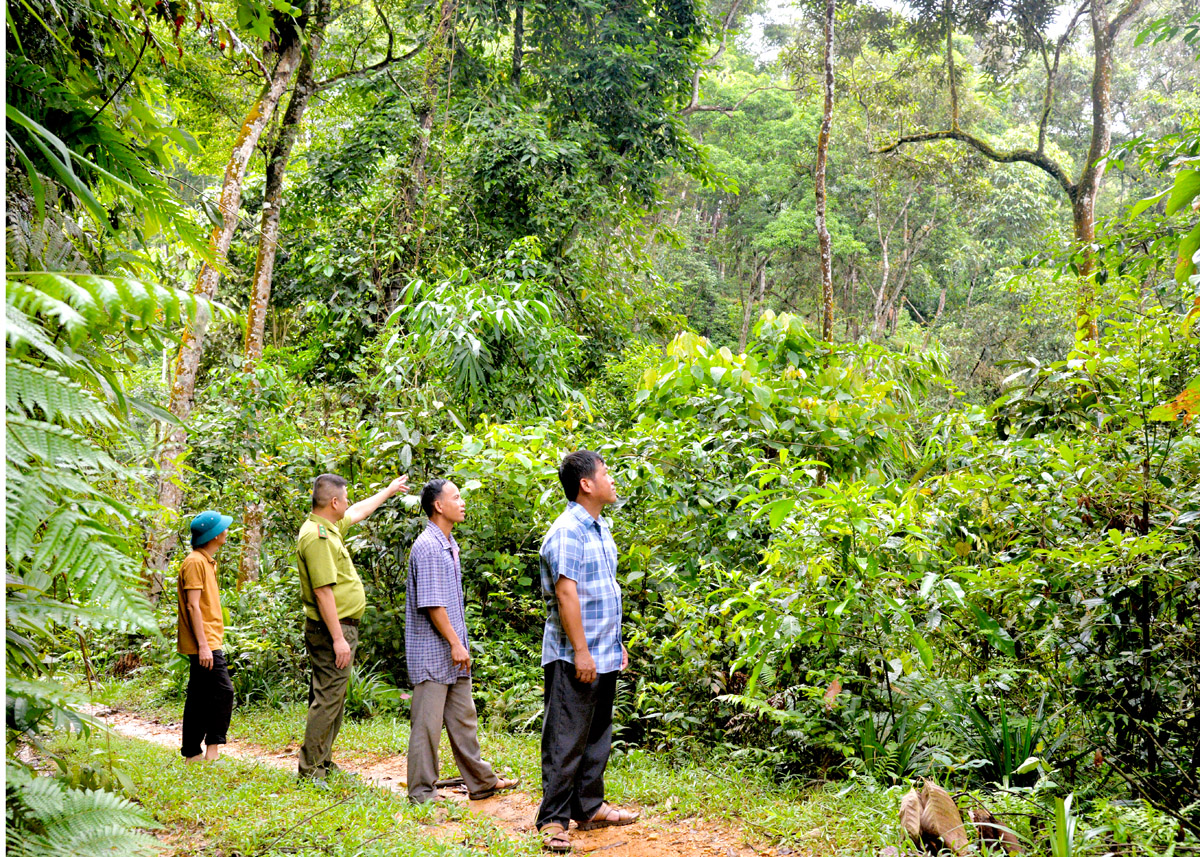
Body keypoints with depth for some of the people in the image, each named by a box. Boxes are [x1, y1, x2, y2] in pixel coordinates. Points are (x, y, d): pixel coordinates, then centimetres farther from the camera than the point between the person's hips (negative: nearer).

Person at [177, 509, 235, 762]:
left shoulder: (206, 561, 17)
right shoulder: (195, 562, -13)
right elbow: (192, 606, -19)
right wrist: (203, 645, -23)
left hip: (208, 643, 10)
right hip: (204, 644, -10)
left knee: (200, 698, 11)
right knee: (223, 691, -12)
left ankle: (193, 754, 14)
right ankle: (212, 749, -7)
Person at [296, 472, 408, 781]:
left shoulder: (328, 526, 11)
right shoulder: (317, 537, -20)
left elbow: (358, 512, 33)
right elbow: (323, 592, -24)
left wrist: (389, 491, 43)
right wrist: (338, 638, -24)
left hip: (339, 628, 11)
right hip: (332, 629, -11)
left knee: (332, 698, 16)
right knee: (328, 699, -7)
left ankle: (323, 763, 24)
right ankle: (311, 769, -2)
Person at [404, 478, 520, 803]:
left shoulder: (449, 546, 14)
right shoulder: (427, 547, -17)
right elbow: (431, 603, -20)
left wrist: (461, 643, 17)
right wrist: (455, 643, -19)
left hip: (453, 654, 10)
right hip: (432, 652, -10)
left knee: (464, 718, 15)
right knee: (428, 723, -1)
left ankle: (482, 782, 23)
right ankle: (422, 791, 8)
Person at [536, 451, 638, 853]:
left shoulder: (600, 528, 15)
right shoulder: (567, 532, -15)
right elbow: (566, 592, -20)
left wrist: (616, 642, 21)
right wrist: (580, 650, -22)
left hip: (603, 655, 9)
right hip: (573, 658, -9)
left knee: (597, 736, 16)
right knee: (565, 741, -4)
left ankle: (590, 807, 26)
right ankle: (553, 820, 3)